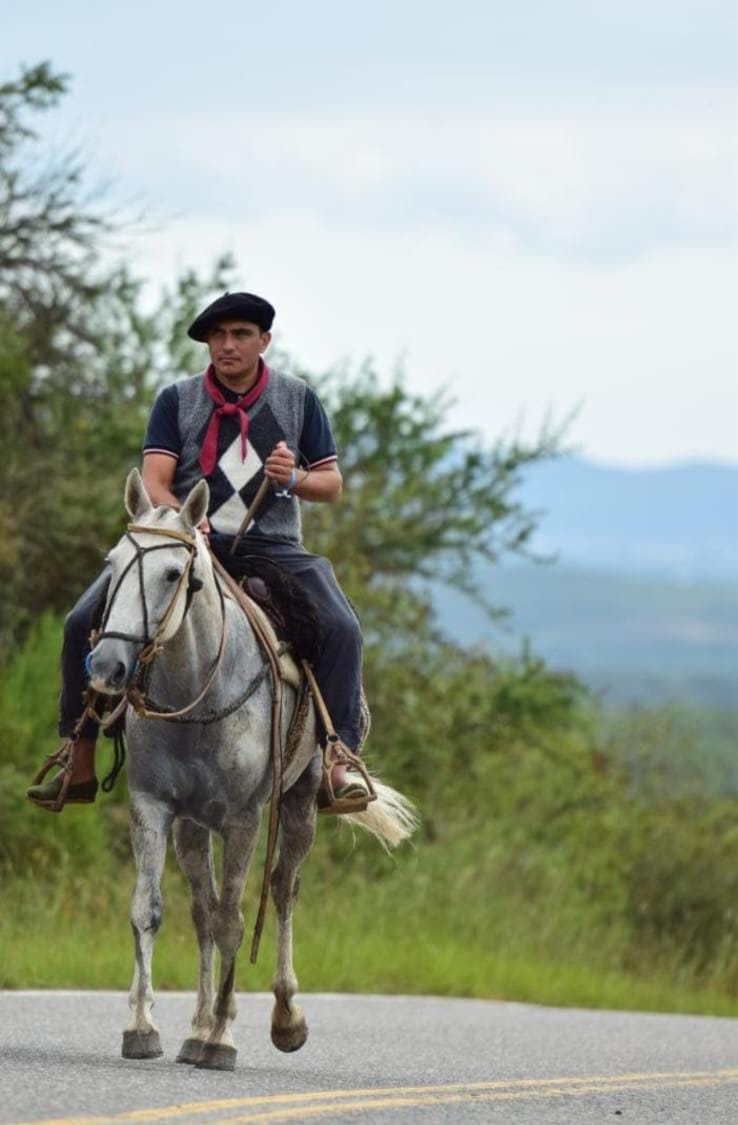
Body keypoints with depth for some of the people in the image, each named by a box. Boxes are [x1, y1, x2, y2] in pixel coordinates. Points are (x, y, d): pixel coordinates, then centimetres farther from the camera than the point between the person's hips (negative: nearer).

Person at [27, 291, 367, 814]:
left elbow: (332, 484, 8)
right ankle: (80, 766, -6)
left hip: (272, 549, -1)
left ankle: (337, 762, -23)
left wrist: (294, 479, -16)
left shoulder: (298, 399, 6)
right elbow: (153, 483, -4)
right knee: (84, 623, -16)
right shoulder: (177, 400, 4)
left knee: (342, 628, -27)